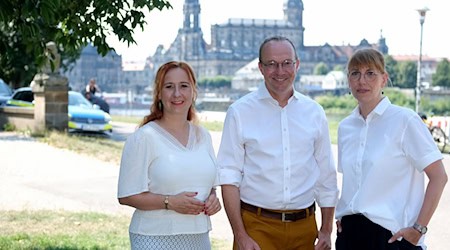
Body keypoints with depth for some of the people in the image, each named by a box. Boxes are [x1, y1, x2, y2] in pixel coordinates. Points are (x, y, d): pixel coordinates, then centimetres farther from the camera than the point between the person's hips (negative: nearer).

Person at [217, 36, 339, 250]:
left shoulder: (314, 112, 8)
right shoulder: (240, 112, -1)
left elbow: (326, 174, 12)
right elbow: (229, 177, -4)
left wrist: (326, 230, 8)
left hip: (304, 226, 3)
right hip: (257, 226, -3)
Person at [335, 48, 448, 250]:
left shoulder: (404, 120, -9)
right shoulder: (345, 127, 8)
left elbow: (439, 177, -9)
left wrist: (418, 229, -12)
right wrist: (341, 216, 5)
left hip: (391, 234, -5)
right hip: (349, 231, 5)